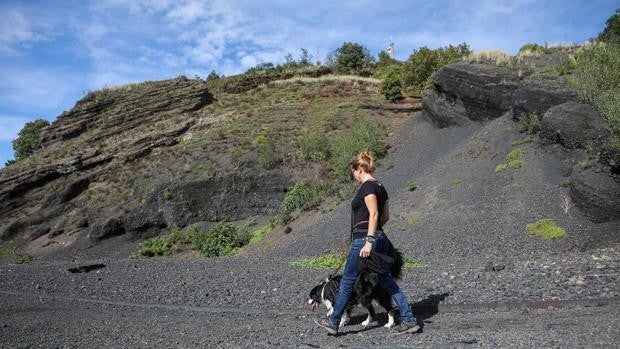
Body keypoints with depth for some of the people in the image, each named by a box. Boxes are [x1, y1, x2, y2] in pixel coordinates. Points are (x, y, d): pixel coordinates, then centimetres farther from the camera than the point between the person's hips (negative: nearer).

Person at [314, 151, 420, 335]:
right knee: (387, 281, 12)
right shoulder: (380, 187, 14)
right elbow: (386, 216, 20)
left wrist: (368, 241, -25)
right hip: (379, 238, 9)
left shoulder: (367, 186, -13)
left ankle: (333, 321, 17)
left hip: (364, 239, -9)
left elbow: (374, 214, -22)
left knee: (347, 280, 4)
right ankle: (409, 320, 10)